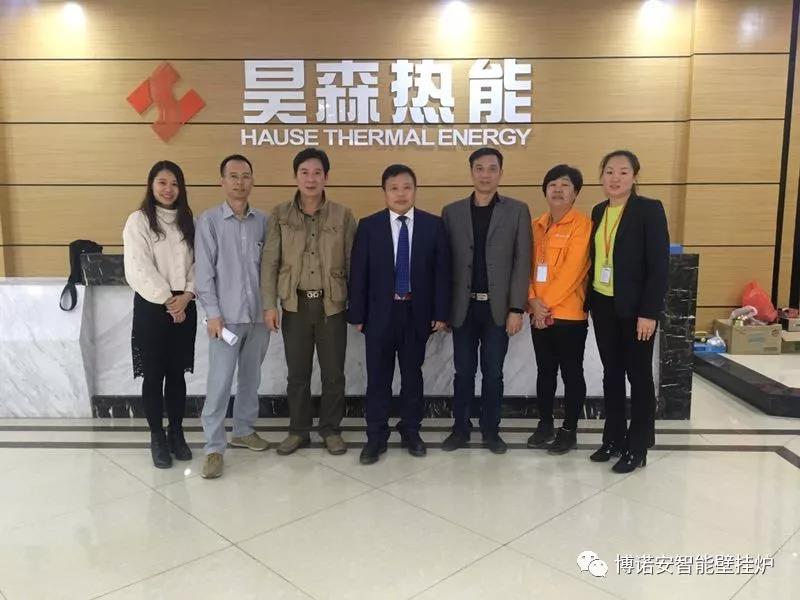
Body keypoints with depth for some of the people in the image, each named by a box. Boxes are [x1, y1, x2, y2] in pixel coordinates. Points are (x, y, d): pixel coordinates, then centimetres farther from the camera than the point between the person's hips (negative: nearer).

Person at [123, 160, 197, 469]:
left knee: (177, 373, 10)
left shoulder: (188, 221, 9)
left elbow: (197, 263, 3)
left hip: (184, 307, 3)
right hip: (151, 307, -3)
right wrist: (167, 299, -12)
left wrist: (186, 296, -11)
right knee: (154, 374, 4)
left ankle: (176, 433, 22)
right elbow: (139, 270, -11)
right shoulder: (138, 221, -4)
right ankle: (157, 437, 16)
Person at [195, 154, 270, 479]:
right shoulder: (209, 220, -3)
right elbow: (204, 270, -5)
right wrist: (212, 313, -10)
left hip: (258, 315, 4)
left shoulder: (263, 221, 5)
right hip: (226, 315, -3)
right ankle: (214, 447, 7)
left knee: (251, 378, 14)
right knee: (219, 382, -3)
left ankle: (244, 430, 31)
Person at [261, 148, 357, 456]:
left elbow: (353, 263, 1)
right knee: (297, 374, 11)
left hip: (332, 306, 0)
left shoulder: (343, 215, -1)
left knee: (333, 374, 8)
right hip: (295, 305, 1)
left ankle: (331, 429, 26)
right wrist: (269, 305, -6)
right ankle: (298, 430, 26)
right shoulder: (280, 214, 1)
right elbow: (270, 262, 0)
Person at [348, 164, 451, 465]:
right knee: (378, 377, 6)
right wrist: (357, 315, -4)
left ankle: (411, 431, 28)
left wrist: (440, 313, -4)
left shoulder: (434, 225, 1)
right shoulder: (368, 226, 0)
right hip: (380, 313, 0)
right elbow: (358, 274, -1)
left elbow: (442, 272, 0)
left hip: (417, 313, 1)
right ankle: (376, 436, 18)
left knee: (413, 375, 12)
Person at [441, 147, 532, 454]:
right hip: (463, 307, 1)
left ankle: (491, 429, 22)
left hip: (498, 306, -1)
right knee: (464, 372, 10)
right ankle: (461, 428, 23)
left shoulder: (517, 210, 1)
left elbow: (522, 263, -3)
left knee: (493, 373, 8)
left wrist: (516, 308, -9)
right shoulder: (452, 212, 5)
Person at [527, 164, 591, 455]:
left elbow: (572, 271, -16)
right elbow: (528, 266, 7)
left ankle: (569, 430, 17)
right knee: (545, 370, 14)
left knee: (571, 373, 5)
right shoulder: (536, 226, 10)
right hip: (539, 314, 6)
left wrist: (547, 304, -14)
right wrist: (533, 302, -7)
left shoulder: (582, 224, -8)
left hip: (569, 314, -6)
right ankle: (545, 425, 26)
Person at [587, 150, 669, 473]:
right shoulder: (599, 211, 9)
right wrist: (590, 299, 6)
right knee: (611, 372, 13)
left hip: (635, 307, -6)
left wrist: (649, 312, -18)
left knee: (639, 375, 6)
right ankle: (613, 438, 26)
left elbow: (659, 264, -13)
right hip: (603, 304, 6)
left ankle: (637, 448, 16)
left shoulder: (649, 209, -9)